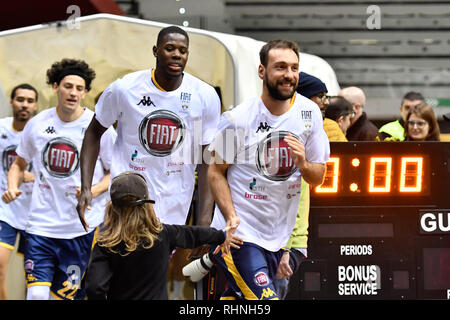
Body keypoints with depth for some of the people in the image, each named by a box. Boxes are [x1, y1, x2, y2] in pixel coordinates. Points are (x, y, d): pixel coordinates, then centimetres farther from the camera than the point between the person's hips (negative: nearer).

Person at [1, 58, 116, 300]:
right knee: (37, 295, -10)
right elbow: (19, 164, 19)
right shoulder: (37, 124, 4)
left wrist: (94, 191, -15)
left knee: (65, 294, 3)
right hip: (41, 225, 2)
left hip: (83, 228, -1)